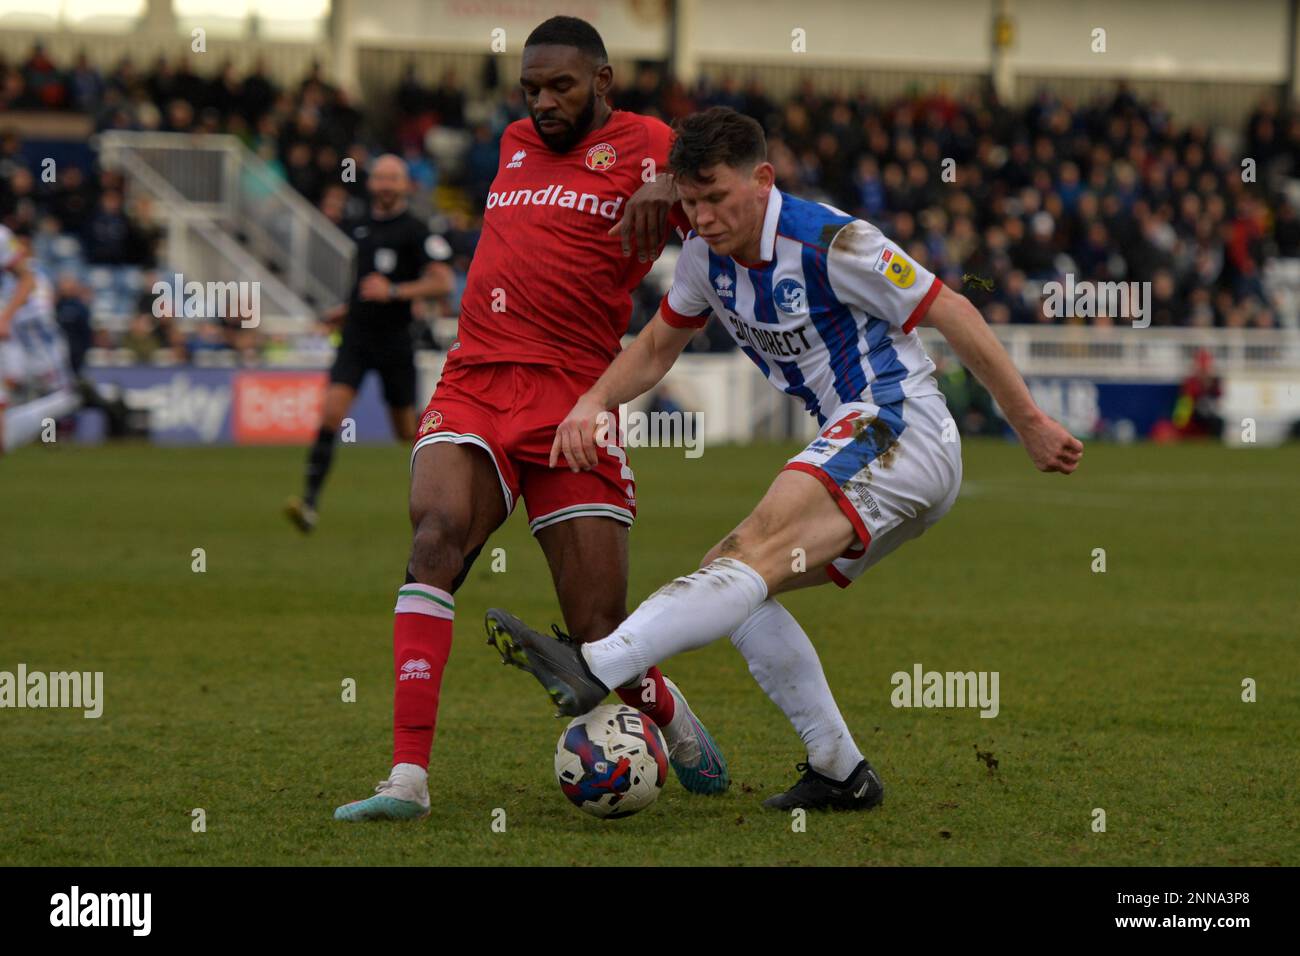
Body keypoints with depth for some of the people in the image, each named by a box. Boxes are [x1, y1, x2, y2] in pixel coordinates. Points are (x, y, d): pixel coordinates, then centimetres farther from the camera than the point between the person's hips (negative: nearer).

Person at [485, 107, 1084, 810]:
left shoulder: (829, 243, -14)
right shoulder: (707, 252, 8)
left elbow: (952, 314, -9)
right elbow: (657, 347, 21)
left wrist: (1029, 424, -6)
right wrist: (593, 402, 0)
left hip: (897, 425, -9)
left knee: (758, 550, -26)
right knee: (728, 572, 3)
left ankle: (593, 670, -45)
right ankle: (840, 772, 0)